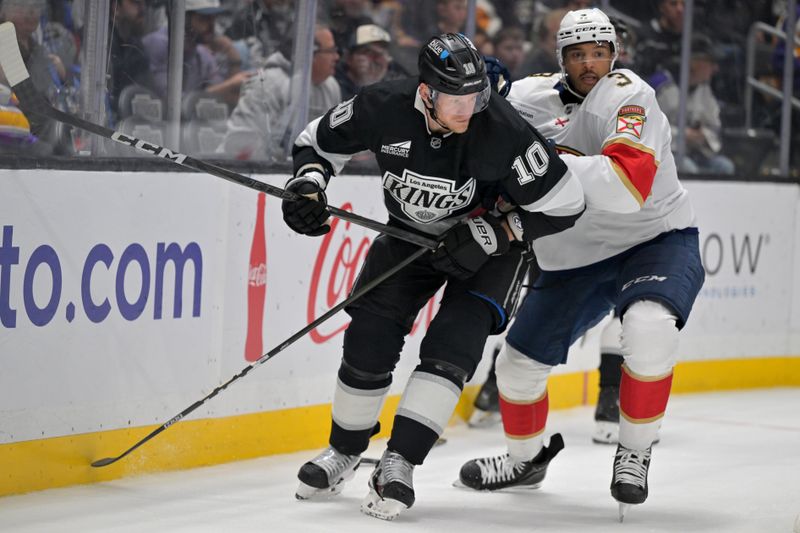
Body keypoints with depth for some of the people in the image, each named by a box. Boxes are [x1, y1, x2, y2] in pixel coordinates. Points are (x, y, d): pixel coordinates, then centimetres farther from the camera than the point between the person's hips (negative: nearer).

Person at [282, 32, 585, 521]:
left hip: (487, 244, -3)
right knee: (369, 339, -3)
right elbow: (319, 141, -4)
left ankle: (399, 464, -19)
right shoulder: (382, 109, -25)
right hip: (409, 233, 3)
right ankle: (345, 451, 20)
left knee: (452, 345, -21)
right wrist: (309, 184, -23)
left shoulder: (503, 131, -32)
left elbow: (564, 204, -22)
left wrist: (491, 235, -27)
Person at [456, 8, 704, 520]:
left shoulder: (628, 96, -20)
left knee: (648, 329, -35)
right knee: (519, 363, 8)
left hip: (656, 239, -6)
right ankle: (527, 459, 39)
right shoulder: (531, 96, -2)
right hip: (575, 260, 6)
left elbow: (628, 186, -35)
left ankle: (634, 452, -14)